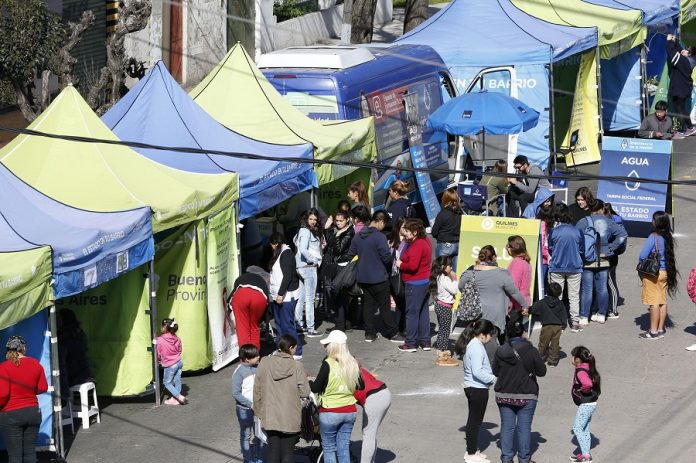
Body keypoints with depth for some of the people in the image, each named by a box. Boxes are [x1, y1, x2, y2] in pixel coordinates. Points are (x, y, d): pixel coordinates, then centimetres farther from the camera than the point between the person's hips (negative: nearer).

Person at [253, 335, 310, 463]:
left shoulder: (264, 363, -3)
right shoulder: (297, 367, -12)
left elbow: (257, 390, 2)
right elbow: (305, 392, -12)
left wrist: (258, 410, 14)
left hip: (269, 417, 3)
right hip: (290, 418, -3)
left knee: (272, 449, 14)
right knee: (287, 451, 5)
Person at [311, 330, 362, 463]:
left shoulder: (328, 364, -18)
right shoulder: (353, 363, -1)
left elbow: (316, 388, -13)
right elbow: (361, 386, 8)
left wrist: (306, 381, 5)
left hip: (330, 413, -5)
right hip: (350, 411, 5)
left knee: (328, 447, 8)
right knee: (344, 447, 12)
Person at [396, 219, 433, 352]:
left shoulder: (416, 246, -21)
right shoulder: (425, 240, 10)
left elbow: (412, 266, -29)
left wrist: (401, 265, -12)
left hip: (415, 284, -10)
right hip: (426, 281, 10)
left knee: (412, 313, -2)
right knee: (423, 312, 15)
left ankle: (411, 343, 3)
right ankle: (425, 341, 21)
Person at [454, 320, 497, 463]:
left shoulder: (471, 344, 9)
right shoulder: (477, 348, -21)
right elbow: (477, 372, -27)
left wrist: (491, 377, 10)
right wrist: (494, 379, -17)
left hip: (471, 387, 10)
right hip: (478, 389, -10)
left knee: (474, 420, 19)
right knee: (475, 421, 0)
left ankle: (472, 450, 30)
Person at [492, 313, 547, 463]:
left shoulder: (501, 351, -7)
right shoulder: (530, 351, -15)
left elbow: (495, 371, 4)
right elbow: (542, 371, -5)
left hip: (504, 395, 2)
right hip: (526, 396, -2)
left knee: (507, 426, 11)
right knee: (524, 427, 8)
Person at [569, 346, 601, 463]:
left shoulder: (580, 371, -23)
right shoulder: (588, 368, 7)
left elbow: (588, 383, -42)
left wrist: (582, 390, -22)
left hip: (585, 404, -10)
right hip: (590, 403, 10)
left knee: (577, 428, -5)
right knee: (585, 429, 18)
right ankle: (585, 453, 25)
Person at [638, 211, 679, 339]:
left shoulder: (653, 237, -17)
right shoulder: (668, 237, 3)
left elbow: (643, 255, -17)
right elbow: (670, 255, 11)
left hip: (653, 273, -7)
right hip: (665, 272, 7)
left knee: (654, 302, -3)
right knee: (662, 302, 11)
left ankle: (654, 331, 0)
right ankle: (661, 329, 17)